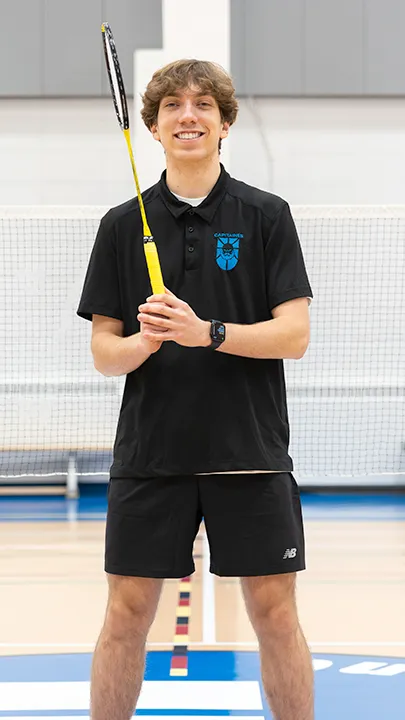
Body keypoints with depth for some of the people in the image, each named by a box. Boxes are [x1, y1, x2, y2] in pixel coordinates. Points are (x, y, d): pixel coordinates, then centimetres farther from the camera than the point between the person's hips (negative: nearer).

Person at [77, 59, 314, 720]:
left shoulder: (266, 216, 2)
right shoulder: (123, 226, 7)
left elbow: (294, 334, -5)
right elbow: (103, 350, 5)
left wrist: (207, 333, -19)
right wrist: (144, 342, -17)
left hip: (250, 448, -1)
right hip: (149, 453, 1)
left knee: (275, 614, 2)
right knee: (126, 615, 4)